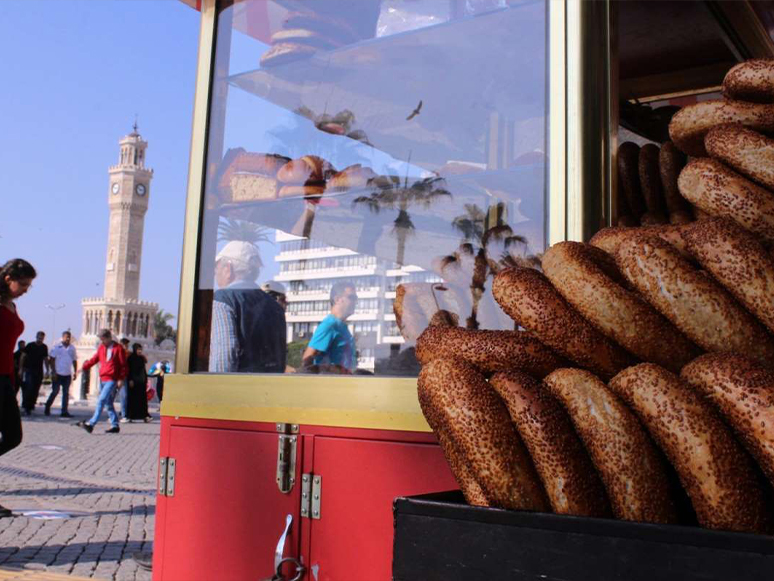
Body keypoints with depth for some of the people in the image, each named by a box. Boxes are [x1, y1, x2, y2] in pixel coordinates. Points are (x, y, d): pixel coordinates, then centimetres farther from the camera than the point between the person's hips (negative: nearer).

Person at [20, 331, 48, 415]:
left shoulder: (44, 347, 10)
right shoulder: (30, 346, 0)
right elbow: (23, 357, 3)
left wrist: (47, 370, 13)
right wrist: (21, 368, -2)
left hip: (39, 371, 4)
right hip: (29, 370, -3)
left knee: (35, 391, 1)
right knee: (29, 388, -14)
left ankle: (30, 407, 10)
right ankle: (26, 407, -10)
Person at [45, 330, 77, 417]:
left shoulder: (72, 348, 10)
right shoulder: (56, 347, -3)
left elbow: (74, 361, 14)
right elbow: (52, 360, -5)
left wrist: (75, 372, 6)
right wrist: (54, 372, -11)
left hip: (67, 374, 4)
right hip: (58, 374, -4)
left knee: (66, 393, 3)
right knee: (55, 391, -2)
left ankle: (64, 411, 6)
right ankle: (47, 408, 16)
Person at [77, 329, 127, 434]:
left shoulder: (118, 348, -7)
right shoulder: (101, 347, 12)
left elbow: (123, 364, -7)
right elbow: (95, 359, 19)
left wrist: (121, 379, -11)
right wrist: (84, 367, 8)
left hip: (112, 379, -8)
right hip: (102, 379, 8)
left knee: (101, 400, -17)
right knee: (108, 403, 10)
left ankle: (91, 424, -19)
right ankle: (115, 425, 17)